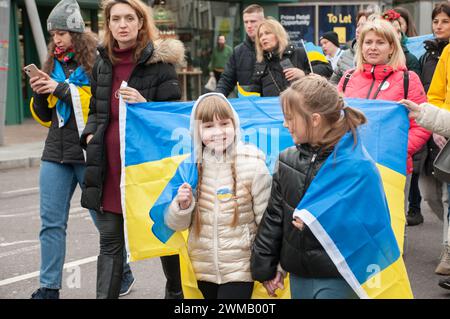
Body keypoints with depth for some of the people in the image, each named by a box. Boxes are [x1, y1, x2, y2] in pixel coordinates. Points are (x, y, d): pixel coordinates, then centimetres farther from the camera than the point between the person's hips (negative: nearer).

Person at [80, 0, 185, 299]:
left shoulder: (160, 62, -6)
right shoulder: (103, 64, 11)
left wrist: (145, 106, -23)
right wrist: (90, 134, 3)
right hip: (110, 164, 4)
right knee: (110, 242, 3)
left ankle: (176, 291, 32)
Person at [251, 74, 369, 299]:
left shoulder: (355, 164, -15)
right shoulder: (288, 160, 3)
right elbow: (273, 217, 9)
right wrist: (264, 267, 9)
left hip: (336, 279, -5)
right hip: (298, 274, 6)